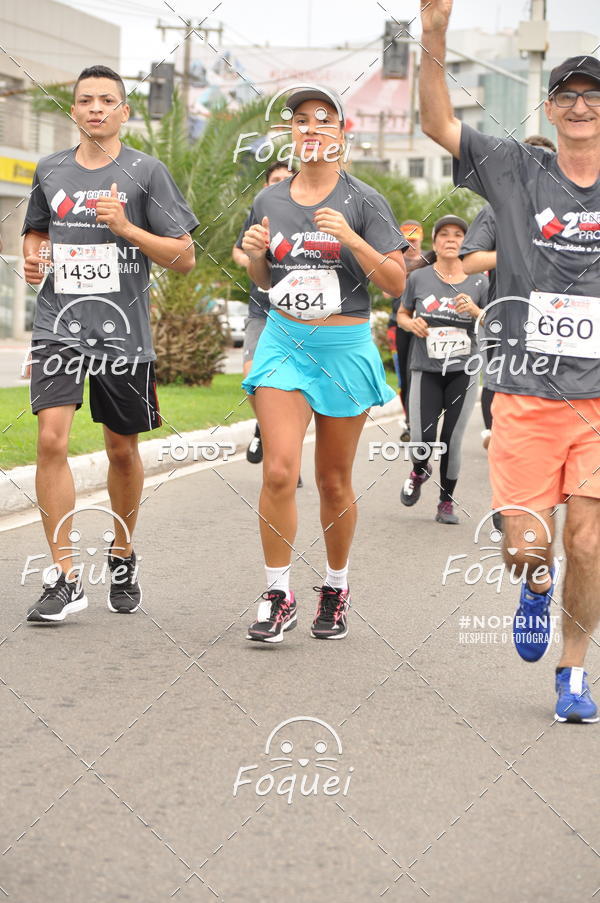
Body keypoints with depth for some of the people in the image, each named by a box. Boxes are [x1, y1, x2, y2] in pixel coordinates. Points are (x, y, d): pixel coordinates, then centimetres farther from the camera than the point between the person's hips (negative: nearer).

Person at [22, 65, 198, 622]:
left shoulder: (145, 172, 0)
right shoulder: (50, 171, 10)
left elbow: (184, 258, -2)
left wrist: (126, 227, -15)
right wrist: (33, 258, 4)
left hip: (123, 330, -1)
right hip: (58, 324, 1)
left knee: (122, 450, 10)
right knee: (51, 438, -15)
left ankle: (122, 557, 34)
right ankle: (64, 579, -11)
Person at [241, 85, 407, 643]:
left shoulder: (363, 201, -3)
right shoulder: (269, 201, 8)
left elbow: (396, 284, -6)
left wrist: (352, 240, -19)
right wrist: (255, 254, -2)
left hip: (344, 347, -2)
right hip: (283, 341, 2)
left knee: (334, 481, 7)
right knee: (278, 471, -13)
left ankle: (336, 587, 26)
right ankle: (278, 596, -2)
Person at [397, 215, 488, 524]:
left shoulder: (477, 282, 2)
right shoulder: (418, 278, 1)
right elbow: (401, 314, 15)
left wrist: (475, 311, -13)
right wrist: (411, 324, -7)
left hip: (463, 372, 1)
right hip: (426, 371, 0)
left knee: (452, 441, 1)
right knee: (421, 441, -11)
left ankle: (446, 503, 19)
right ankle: (419, 472, 26)